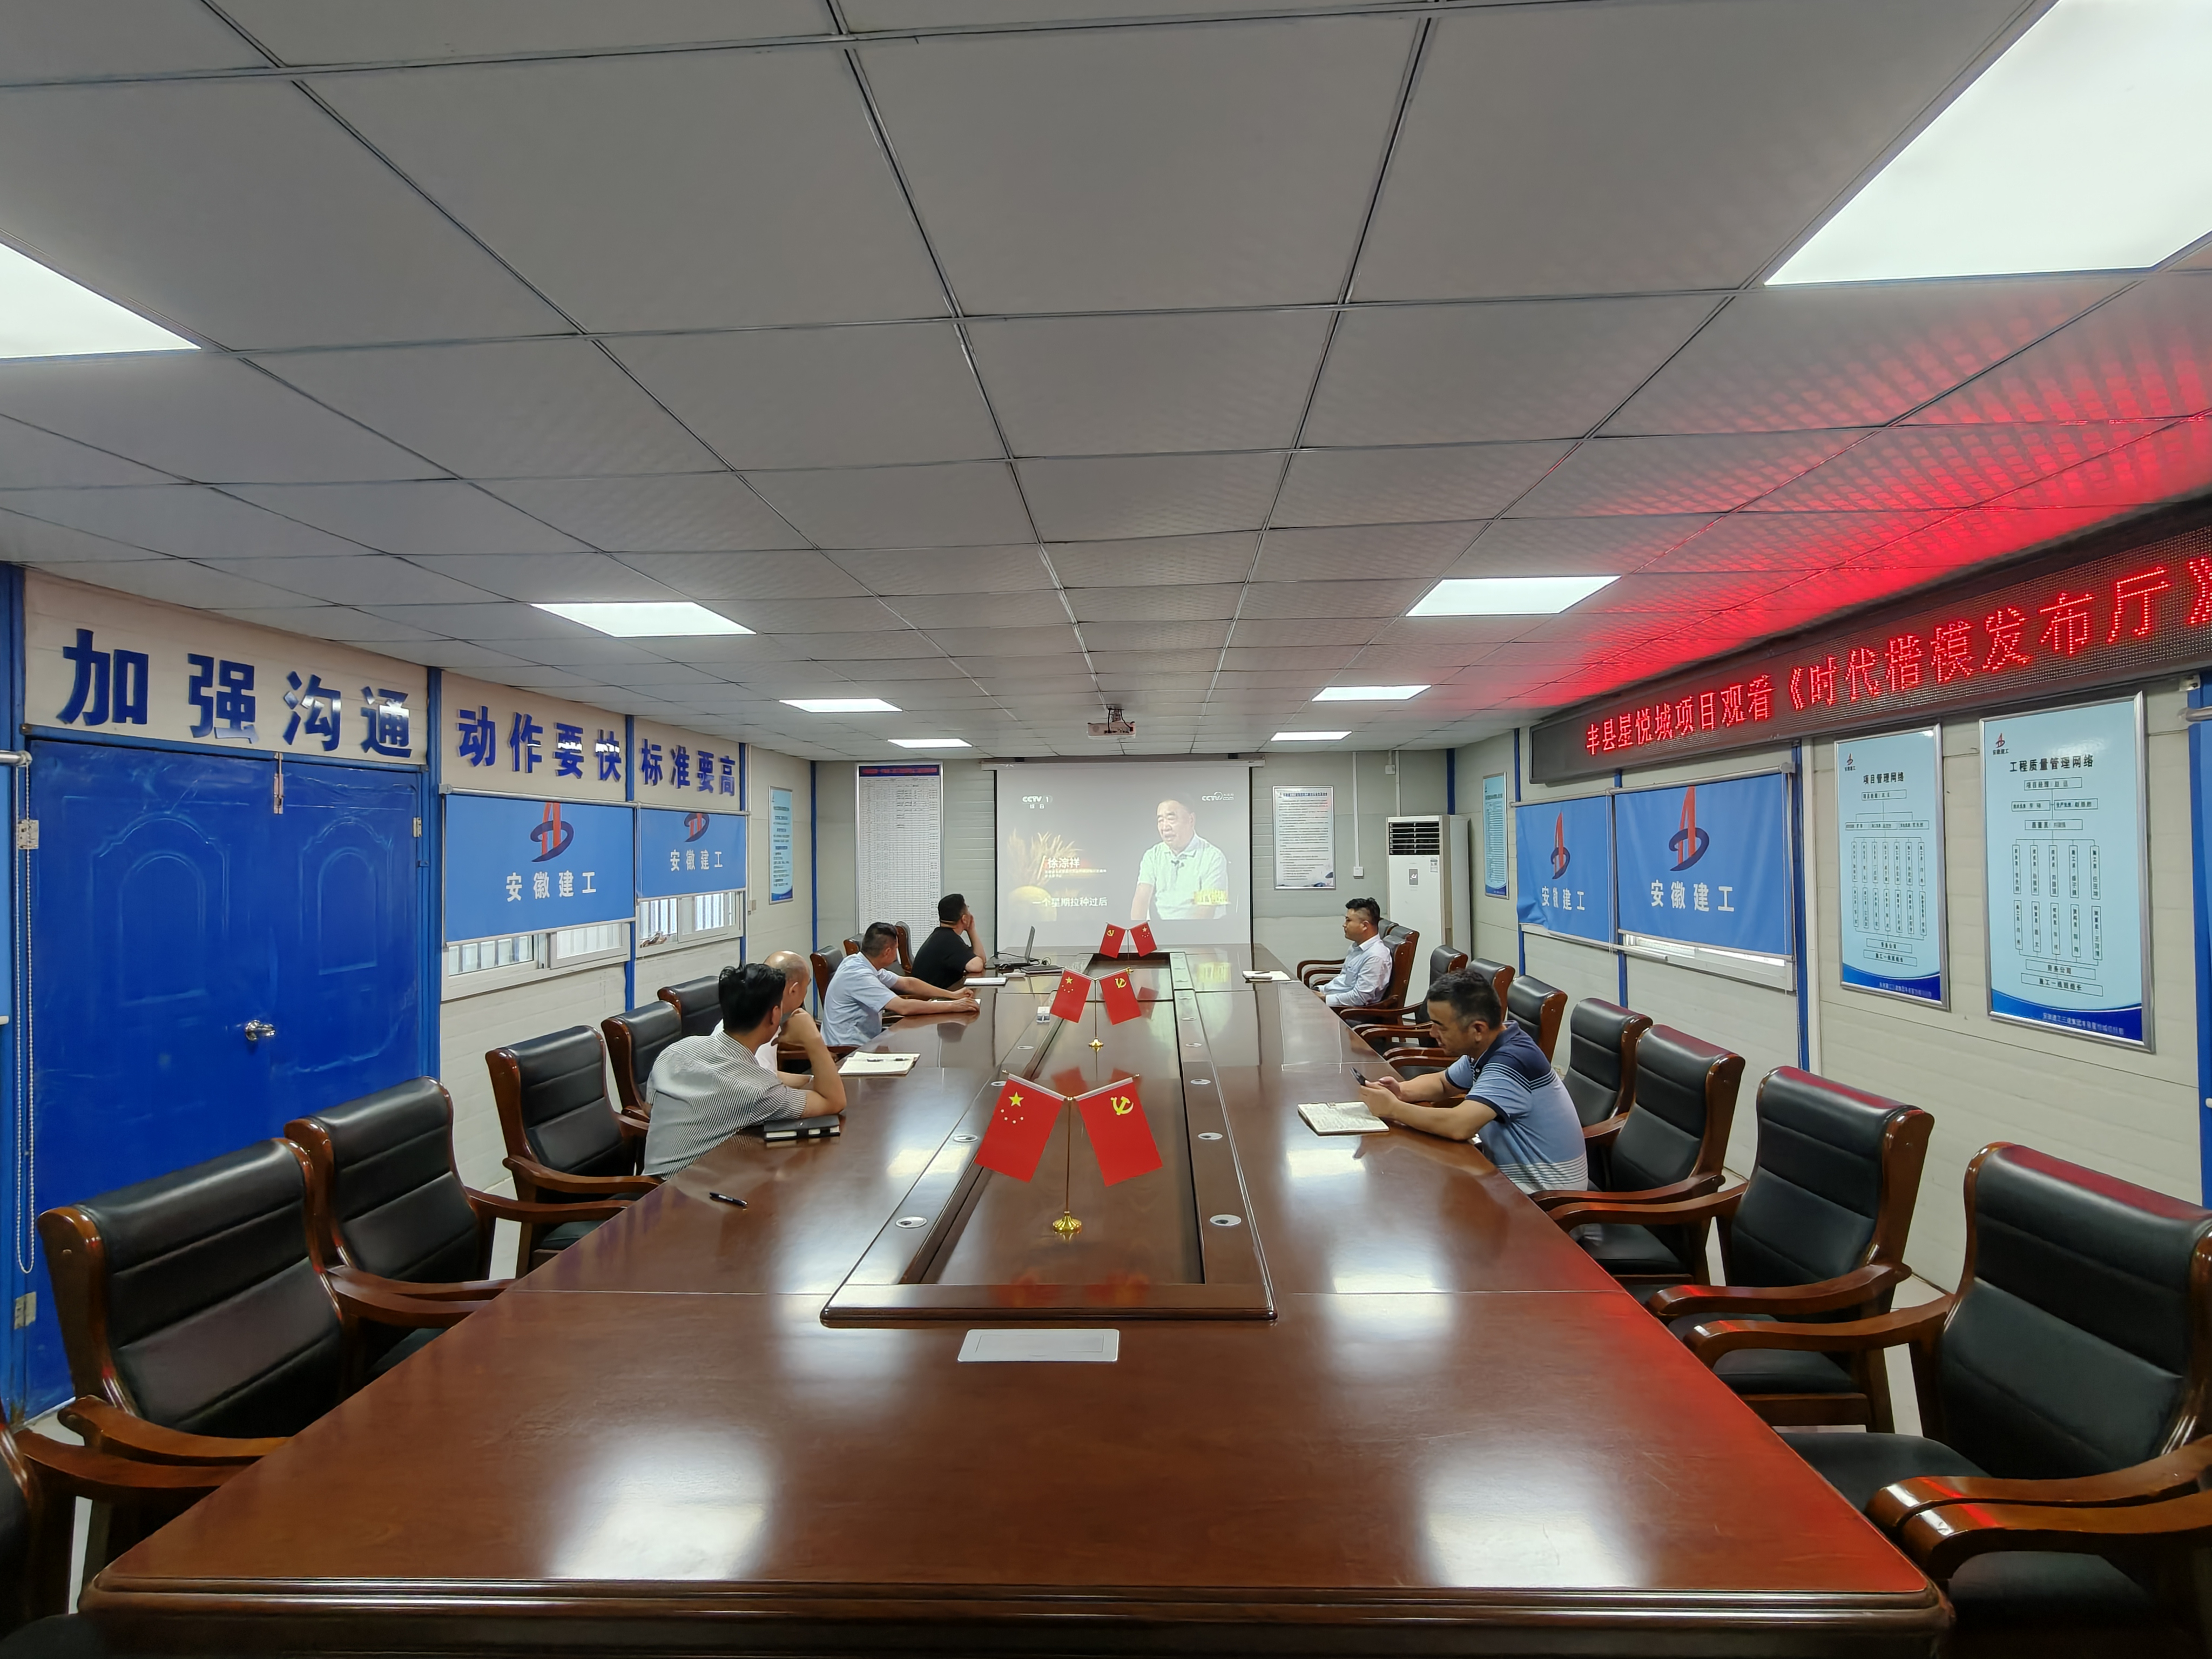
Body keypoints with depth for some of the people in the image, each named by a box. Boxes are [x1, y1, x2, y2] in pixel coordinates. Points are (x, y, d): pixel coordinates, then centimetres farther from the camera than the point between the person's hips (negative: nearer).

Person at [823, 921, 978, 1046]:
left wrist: (952, 995, 9)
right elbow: (904, 1007, -30)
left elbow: (908, 983, 13)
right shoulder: (858, 975, -24)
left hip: (865, 1041, 9)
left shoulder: (862, 964, 3)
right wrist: (953, 1006, -23)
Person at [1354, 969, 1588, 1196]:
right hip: (1514, 1175, 8)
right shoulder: (1485, 1048, 1)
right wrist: (1401, 1091, -4)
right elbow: (1442, 1083, 18)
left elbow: (1458, 1126, -39)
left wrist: (1393, 1109, -25)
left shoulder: (1510, 1062, -27)